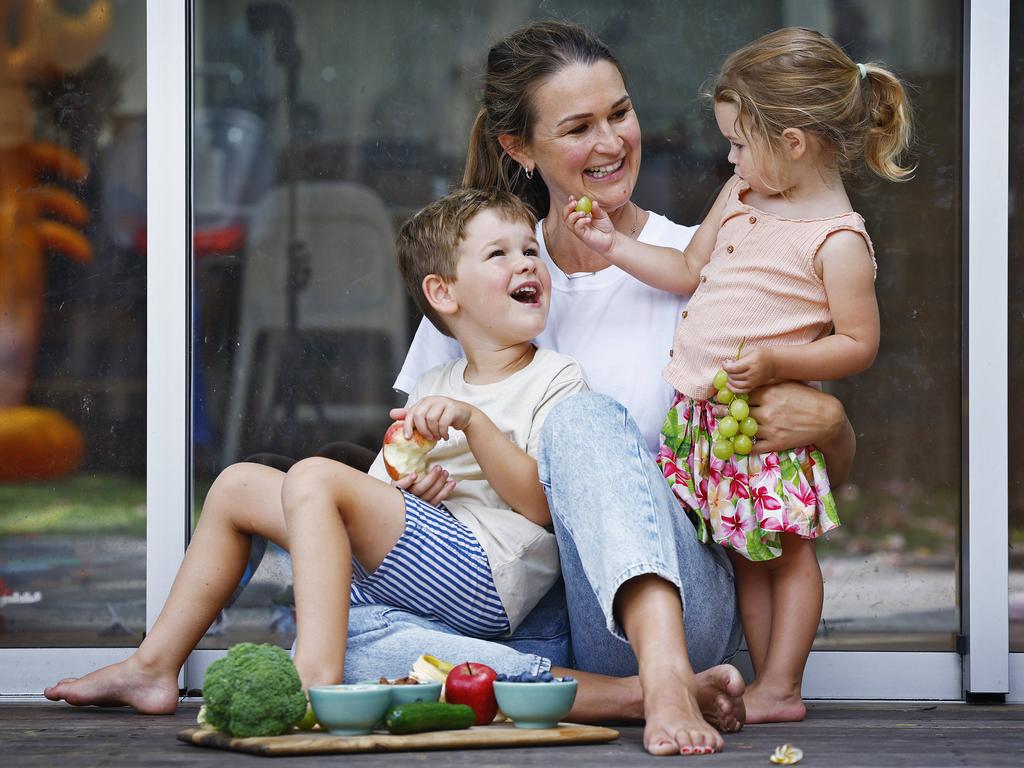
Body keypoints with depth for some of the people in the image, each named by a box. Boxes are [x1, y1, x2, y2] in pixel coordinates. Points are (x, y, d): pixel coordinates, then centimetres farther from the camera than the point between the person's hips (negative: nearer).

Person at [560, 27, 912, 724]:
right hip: (702, 411, 7)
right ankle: (768, 685, 15)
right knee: (747, 554, 10)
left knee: (786, 550, 0)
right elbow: (690, 271, 21)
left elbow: (859, 344, -14)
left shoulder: (838, 240, -14)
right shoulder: (741, 197, 9)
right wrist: (614, 244, 14)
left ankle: (780, 688, 5)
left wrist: (775, 361, -24)